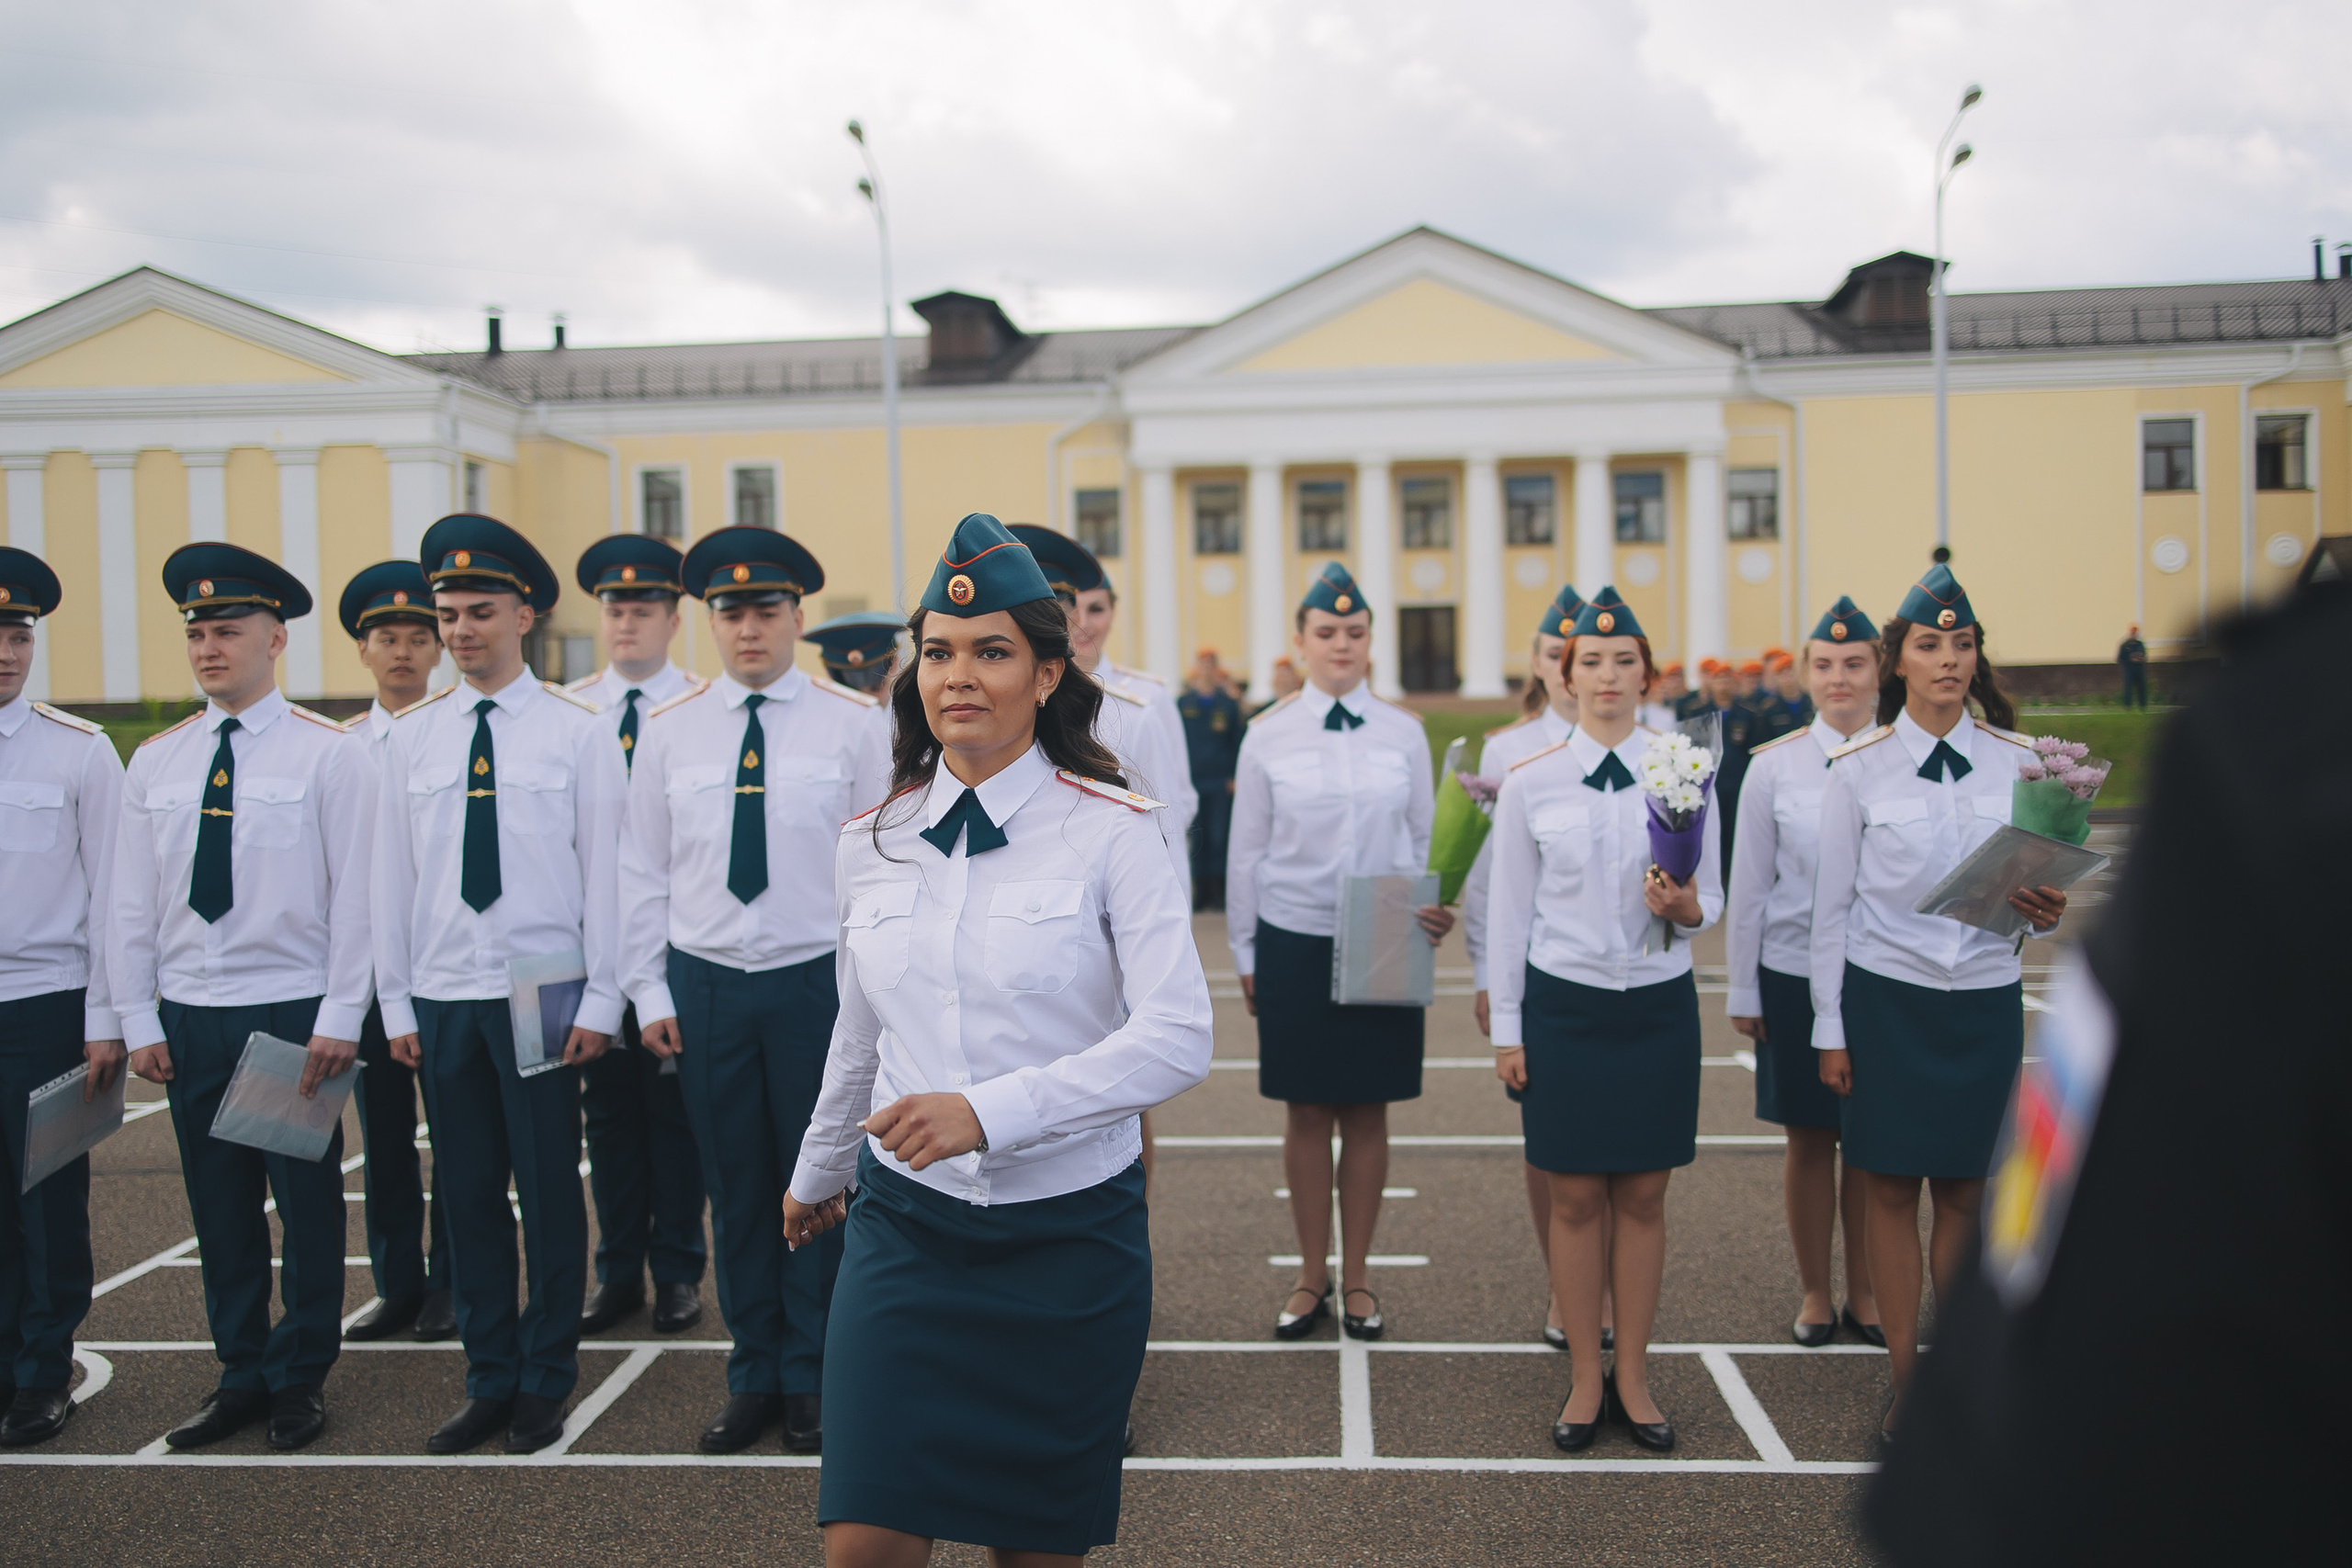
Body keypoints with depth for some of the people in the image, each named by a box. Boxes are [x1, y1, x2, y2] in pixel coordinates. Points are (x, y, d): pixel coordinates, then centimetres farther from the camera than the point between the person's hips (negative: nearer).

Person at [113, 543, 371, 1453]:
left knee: (307, 1202, 4)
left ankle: (301, 1379, 18)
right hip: (189, 1015, 4)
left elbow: (355, 894, -6)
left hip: (295, 1013, -4)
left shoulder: (328, 755, -4)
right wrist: (140, 1020, 4)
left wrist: (339, 1020, -10)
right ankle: (241, 1374, 23)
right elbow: (131, 900, 10)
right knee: (219, 1206, 10)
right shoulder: (156, 762, 8)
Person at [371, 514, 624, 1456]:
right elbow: (393, 875, 10)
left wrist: (601, 1001, -7)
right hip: (443, 996, 3)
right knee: (468, 1193, 9)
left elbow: (605, 871, -3)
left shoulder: (580, 732, -2)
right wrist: (396, 1000, 6)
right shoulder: (411, 736, 8)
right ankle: (489, 1382, 21)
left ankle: (545, 1384, 17)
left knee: (550, 1191, 3)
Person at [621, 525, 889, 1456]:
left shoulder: (853, 723, -1)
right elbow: (644, 872, 9)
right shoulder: (670, 731, 6)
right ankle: (753, 1378, 22)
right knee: (734, 1187, 9)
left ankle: (812, 1380, 20)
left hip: (818, 980, -2)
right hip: (705, 985, 2)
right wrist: (651, 992, 4)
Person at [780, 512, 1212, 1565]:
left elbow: (1177, 1039, -16)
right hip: (905, 1226, 3)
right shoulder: (871, 846, 4)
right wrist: (815, 1177, 30)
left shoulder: (1111, 830, -8)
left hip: (1070, 1232, -2)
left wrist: (990, 1110, -25)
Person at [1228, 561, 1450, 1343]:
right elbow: (1246, 852, 5)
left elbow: (1426, 840, 9)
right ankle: (1311, 1279, 20)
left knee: (1368, 1112, 6)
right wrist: (1244, 955, 6)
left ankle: (1356, 1280, 20)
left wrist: (1437, 912, -8)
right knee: (1306, 1114, 6)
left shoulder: (1403, 732, 3)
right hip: (1294, 945, 0)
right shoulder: (1268, 734, 1)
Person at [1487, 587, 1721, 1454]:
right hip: (1564, 1005, -1)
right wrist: (1506, 1028, 1)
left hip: (1659, 1006, 1)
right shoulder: (1529, 781, -1)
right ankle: (1585, 1379, 18)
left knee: (1644, 1195, 7)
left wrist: (1685, 909, -18)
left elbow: (1711, 898, 6)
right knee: (1576, 1196, 4)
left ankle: (1633, 1376, 21)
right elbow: (1509, 911, 2)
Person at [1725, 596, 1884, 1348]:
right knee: (1808, 1140, 8)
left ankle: (1864, 1293, 24)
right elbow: (1747, 886, 3)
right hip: (1796, 976, 0)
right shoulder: (1773, 765, 0)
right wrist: (1743, 991, 3)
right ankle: (1814, 1294, 22)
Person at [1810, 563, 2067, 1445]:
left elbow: (2044, 890, 9)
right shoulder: (1859, 768, -2)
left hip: (1985, 1000, 1)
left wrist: (2047, 912, -15)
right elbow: (1831, 909, 1)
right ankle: (1905, 1380, 15)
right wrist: (1829, 1029, -1)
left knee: (1965, 1191, 8)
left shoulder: (2020, 762, 2)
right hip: (1885, 998, -1)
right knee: (1891, 1190, 4)